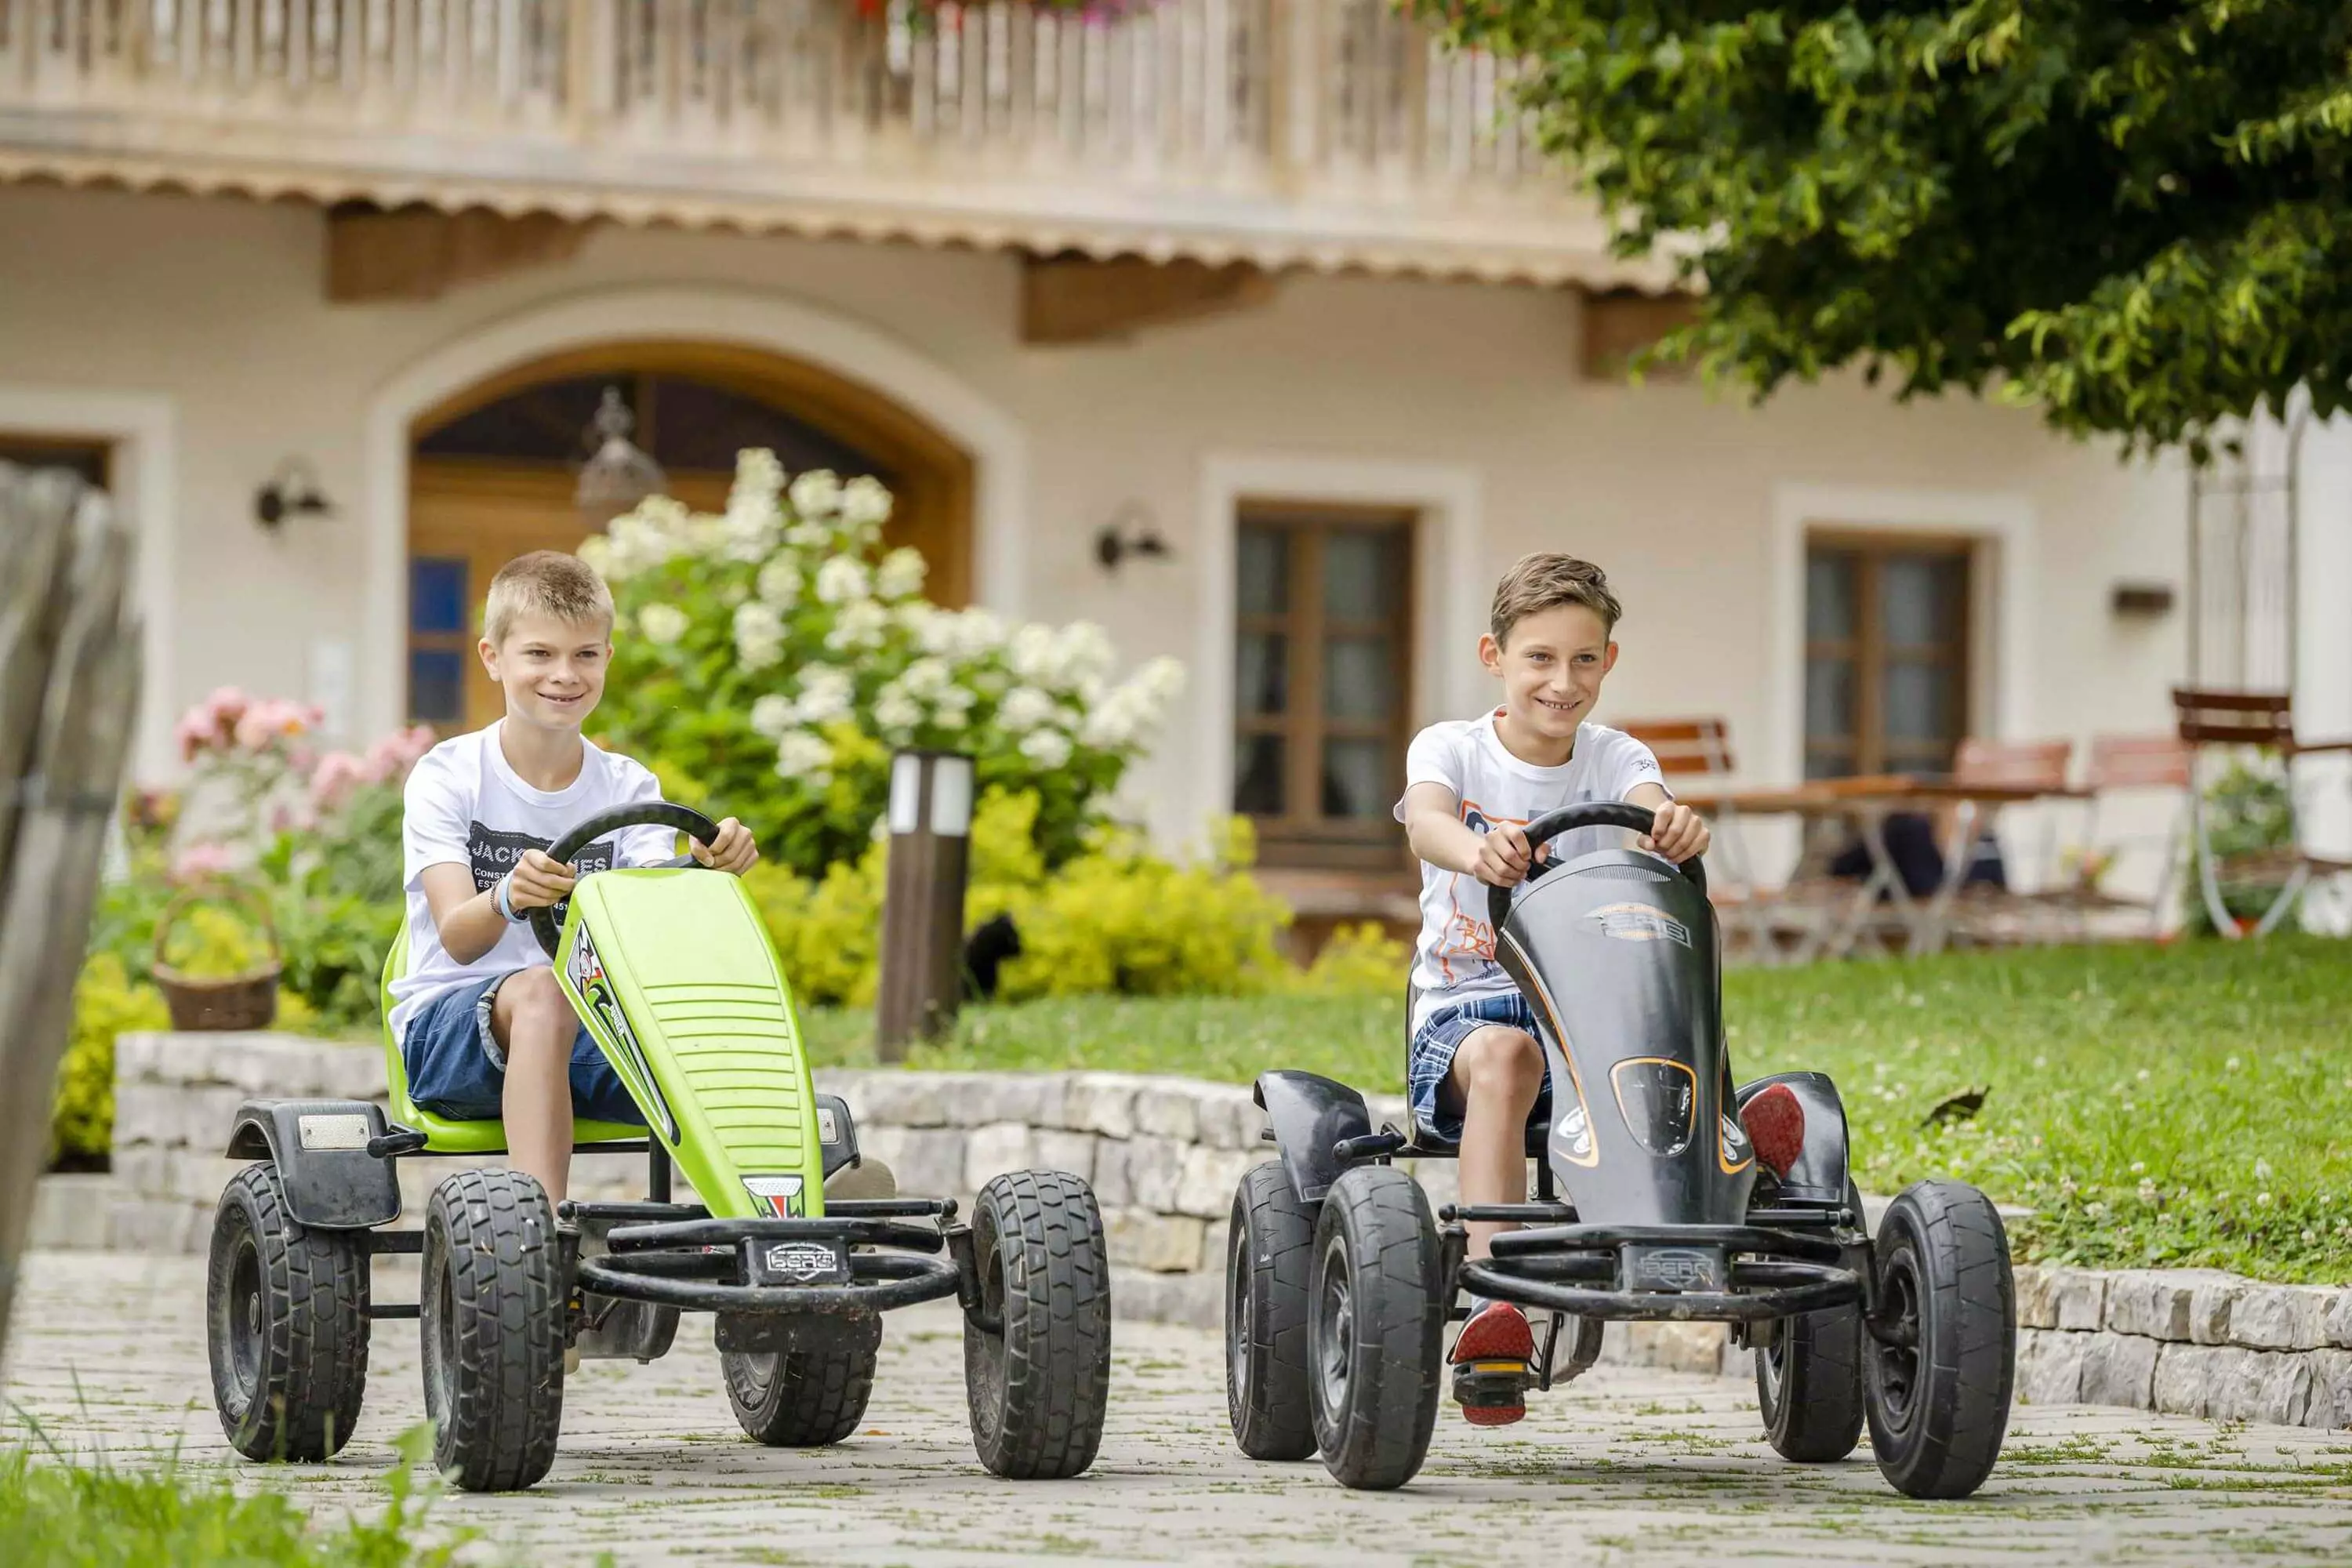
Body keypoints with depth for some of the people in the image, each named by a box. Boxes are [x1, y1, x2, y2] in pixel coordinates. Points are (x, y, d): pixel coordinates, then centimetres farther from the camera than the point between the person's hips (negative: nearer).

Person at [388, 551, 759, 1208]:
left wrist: (708, 873, -31)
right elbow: (457, 936, -17)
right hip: (449, 1018, -3)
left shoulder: (627, 787, 8)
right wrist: (507, 900, -40)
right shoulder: (448, 777, -3)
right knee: (541, 991, -38)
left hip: (584, 1032, 3)